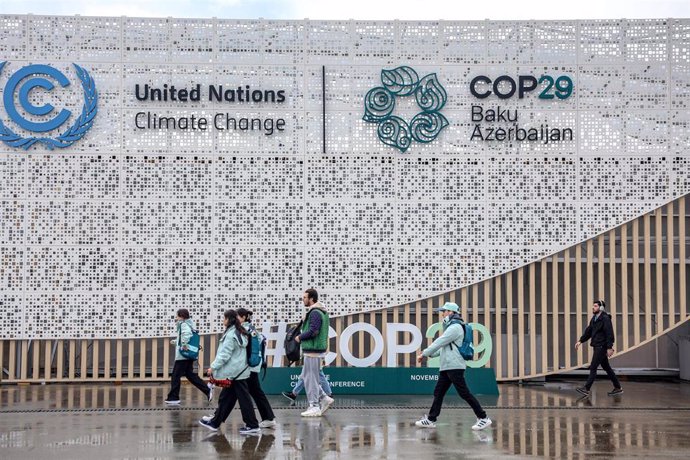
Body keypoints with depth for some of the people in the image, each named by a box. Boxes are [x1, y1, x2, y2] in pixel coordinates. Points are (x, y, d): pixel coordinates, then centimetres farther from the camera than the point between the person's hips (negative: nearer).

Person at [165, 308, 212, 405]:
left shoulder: (184, 324, -13)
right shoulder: (189, 324, 15)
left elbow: (186, 334, -35)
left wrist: (184, 345, -25)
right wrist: (176, 341, 21)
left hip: (183, 356, -10)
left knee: (175, 376, -2)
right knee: (190, 375, 15)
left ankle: (173, 398, 3)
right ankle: (207, 390, 11)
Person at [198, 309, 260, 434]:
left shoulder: (231, 334, -16)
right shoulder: (240, 332, 13)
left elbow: (224, 355, -19)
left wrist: (213, 367, -13)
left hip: (235, 372, -9)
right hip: (240, 371, 9)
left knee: (243, 398, -5)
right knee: (225, 397, 14)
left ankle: (252, 426, -1)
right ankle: (215, 422, 22)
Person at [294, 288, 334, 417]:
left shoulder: (315, 313, -17)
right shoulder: (321, 312, 15)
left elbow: (313, 331, -25)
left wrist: (300, 337, -10)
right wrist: (302, 337, 12)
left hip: (313, 350, -10)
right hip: (314, 349, 10)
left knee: (310, 379, -3)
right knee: (306, 376, 16)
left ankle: (315, 407, 3)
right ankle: (324, 398, 15)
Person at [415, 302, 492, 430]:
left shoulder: (455, 327, -12)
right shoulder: (451, 327, 21)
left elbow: (439, 343, -13)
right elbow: (444, 346, 24)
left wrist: (424, 354, -6)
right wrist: (429, 354, 14)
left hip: (454, 366, -10)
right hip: (447, 367, 10)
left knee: (464, 393, -10)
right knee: (438, 392, 9)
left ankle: (483, 418, -6)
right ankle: (431, 420, 13)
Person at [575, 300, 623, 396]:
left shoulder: (605, 319, -14)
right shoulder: (594, 319, 14)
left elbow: (609, 334, -19)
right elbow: (588, 331, 19)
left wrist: (609, 348, -23)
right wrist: (580, 341, 10)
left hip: (602, 347, -9)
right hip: (597, 346, 9)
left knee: (593, 367, -9)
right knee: (606, 367, 13)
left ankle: (587, 389, -7)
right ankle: (618, 388, 20)